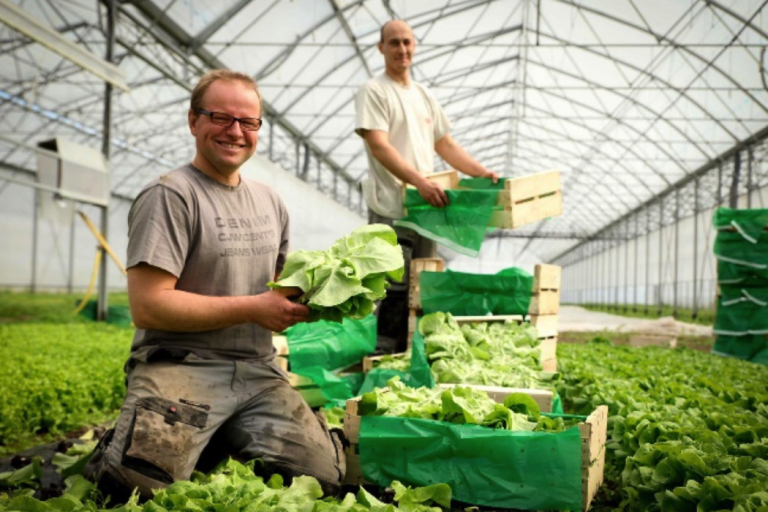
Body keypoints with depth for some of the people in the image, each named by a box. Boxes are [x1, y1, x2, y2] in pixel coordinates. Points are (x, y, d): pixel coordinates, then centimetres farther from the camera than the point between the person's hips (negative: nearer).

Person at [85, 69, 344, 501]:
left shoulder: (270, 201, 17)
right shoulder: (171, 196, -7)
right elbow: (148, 306, -15)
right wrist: (253, 308, -13)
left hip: (257, 370, 6)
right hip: (180, 365, -6)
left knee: (325, 475, -11)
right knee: (141, 483, -29)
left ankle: (222, 442, 15)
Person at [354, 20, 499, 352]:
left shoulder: (424, 95, 19)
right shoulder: (374, 91, -3)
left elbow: (445, 144, 22)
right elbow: (379, 147, -15)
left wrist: (481, 172, 9)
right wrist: (420, 181, -26)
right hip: (390, 209, -7)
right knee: (394, 292, -8)